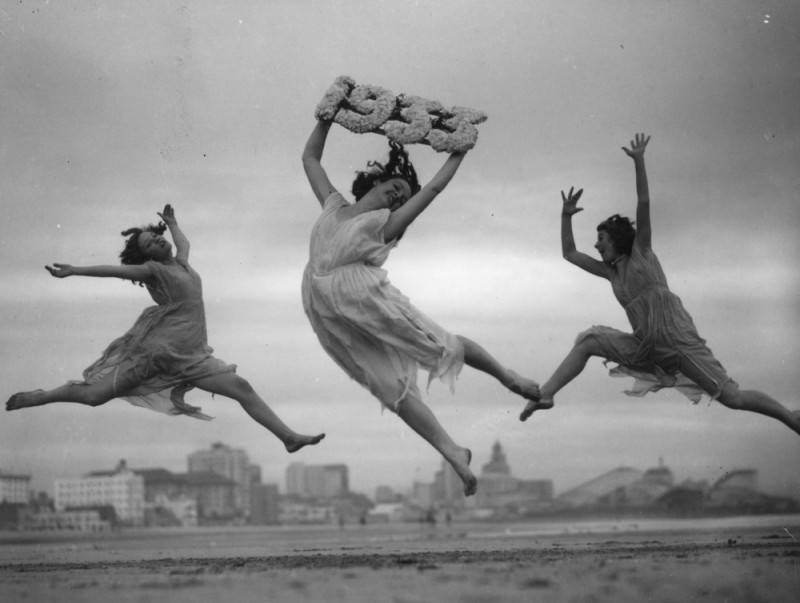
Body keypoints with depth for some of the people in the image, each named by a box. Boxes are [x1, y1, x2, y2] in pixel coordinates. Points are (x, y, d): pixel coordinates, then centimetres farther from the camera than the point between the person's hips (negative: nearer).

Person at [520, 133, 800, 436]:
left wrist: (639, 161, -18)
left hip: (680, 343, -6)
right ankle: (544, 395, -7)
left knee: (733, 397, -11)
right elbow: (569, 253, 18)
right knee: (587, 343, -3)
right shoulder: (611, 271, 14)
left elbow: (644, 204, -11)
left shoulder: (641, 255, -2)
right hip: (645, 348, 6)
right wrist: (566, 216, 8)